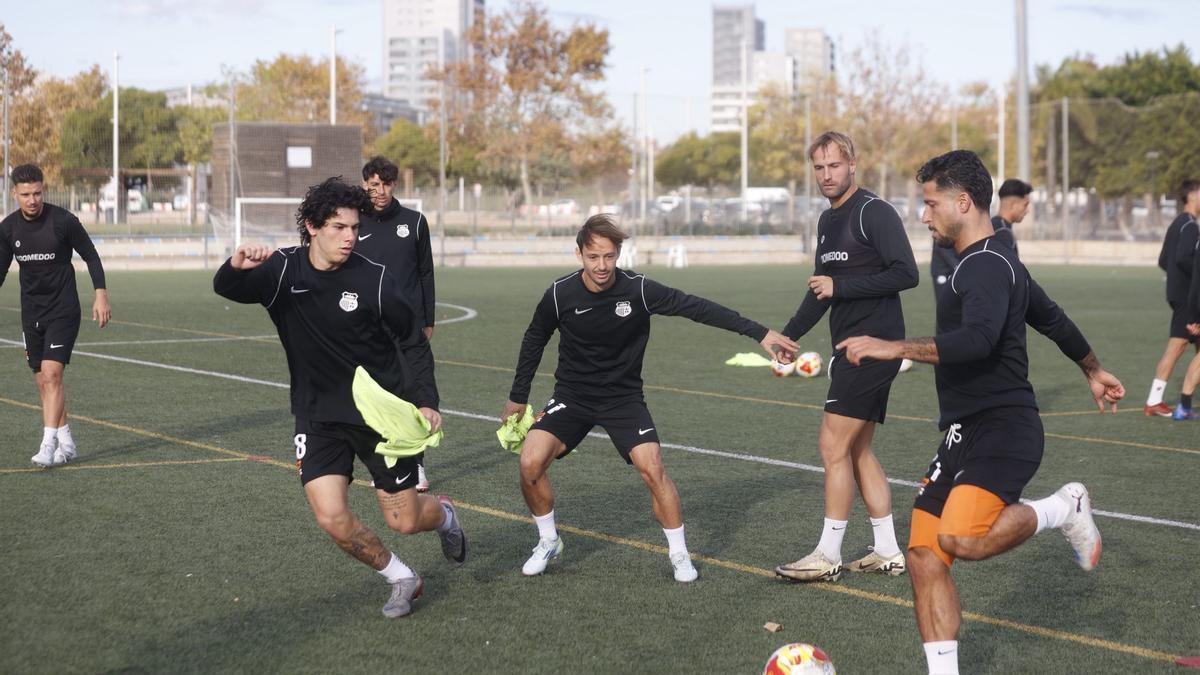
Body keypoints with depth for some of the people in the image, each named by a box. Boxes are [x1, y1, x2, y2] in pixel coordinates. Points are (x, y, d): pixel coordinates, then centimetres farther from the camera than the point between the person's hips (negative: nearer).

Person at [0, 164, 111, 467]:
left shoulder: (63, 221, -13)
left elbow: (91, 256, -2)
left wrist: (101, 294, -8)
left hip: (63, 310, -5)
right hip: (31, 313, 5)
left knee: (51, 374, -17)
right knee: (43, 381, 7)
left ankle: (48, 445, -18)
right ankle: (66, 443, 18)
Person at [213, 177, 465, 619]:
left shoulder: (373, 279, -11)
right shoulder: (282, 272, -7)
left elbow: (412, 342, -2)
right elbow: (226, 289, -21)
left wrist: (425, 401, -12)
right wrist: (237, 266, -44)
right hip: (318, 415, 2)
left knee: (405, 522, 2)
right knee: (332, 518, -13)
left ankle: (443, 514, 41)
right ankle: (402, 579, 13)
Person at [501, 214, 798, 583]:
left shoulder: (638, 290, -17)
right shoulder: (560, 295, -14)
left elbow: (698, 308, -13)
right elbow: (534, 340, 5)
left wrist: (760, 333, -15)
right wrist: (517, 397, 11)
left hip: (624, 397, -1)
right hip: (572, 396, 1)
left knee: (652, 467, -19)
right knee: (530, 462, -17)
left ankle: (679, 553, 1)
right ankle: (548, 542, 8)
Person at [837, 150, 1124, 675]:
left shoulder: (986, 265, -13)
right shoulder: (997, 263, 20)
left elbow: (978, 340, -30)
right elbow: (1053, 319, 33)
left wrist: (894, 348, -31)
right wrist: (1093, 370, 47)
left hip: (1001, 430, -10)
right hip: (964, 435, 10)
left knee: (961, 539, -28)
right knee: (924, 558, 1)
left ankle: (1065, 509, -1)